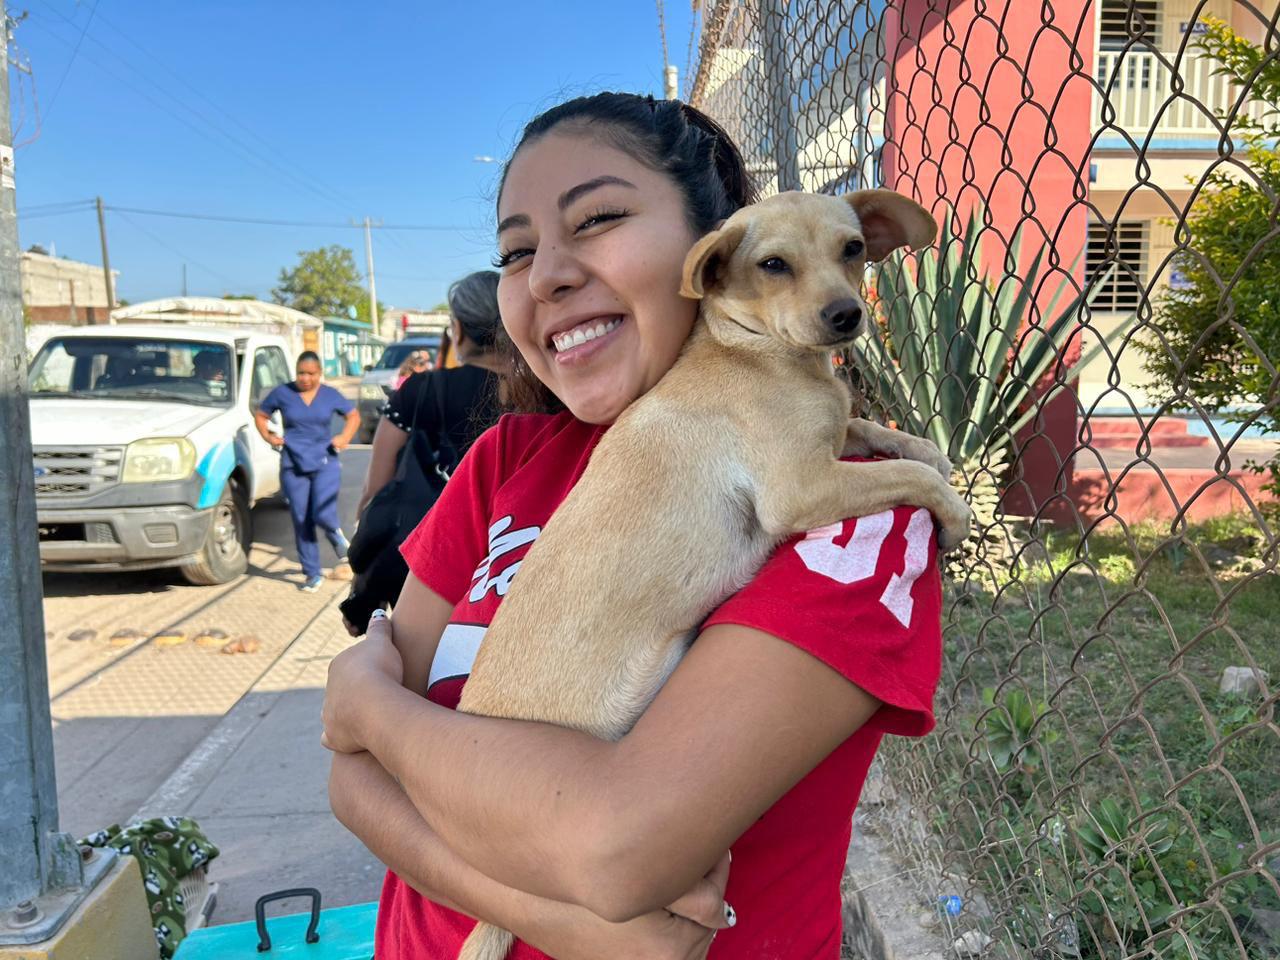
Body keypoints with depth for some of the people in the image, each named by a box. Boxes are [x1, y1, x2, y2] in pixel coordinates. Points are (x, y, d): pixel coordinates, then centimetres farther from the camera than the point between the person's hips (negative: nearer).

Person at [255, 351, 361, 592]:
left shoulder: (330, 395, 3)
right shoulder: (282, 393, 1)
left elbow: (353, 415, 15)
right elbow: (260, 415, 14)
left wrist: (345, 437, -1)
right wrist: (268, 436, -3)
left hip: (325, 463, -1)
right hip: (293, 466, 1)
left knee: (322, 515, -17)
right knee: (301, 522, 3)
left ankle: (335, 534, 22)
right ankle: (312, 574, 15)